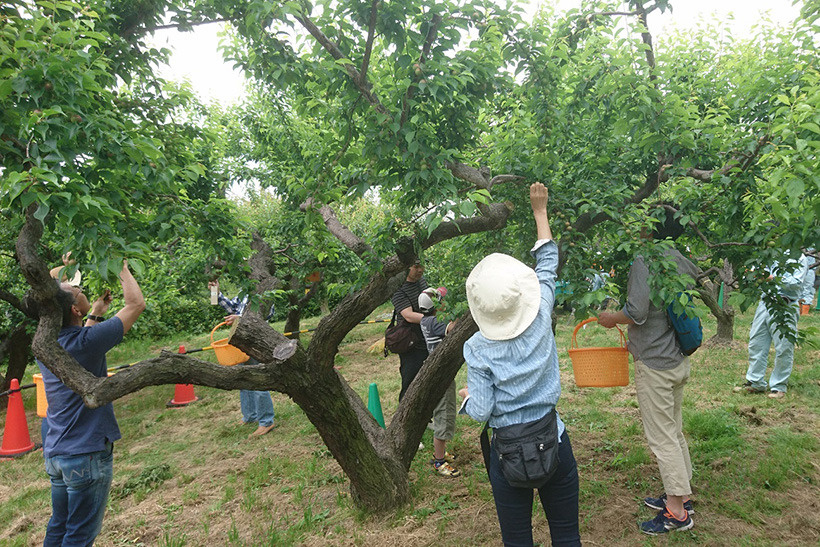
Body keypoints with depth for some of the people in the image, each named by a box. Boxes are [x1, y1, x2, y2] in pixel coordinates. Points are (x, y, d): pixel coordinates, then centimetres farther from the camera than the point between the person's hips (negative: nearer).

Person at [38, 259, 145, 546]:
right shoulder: (85, 342, -22)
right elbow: (136, 303, -15)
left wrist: (96, 313, 25)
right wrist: (122, 268, -2)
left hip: (55, 454, 8)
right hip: (86, 455, -8)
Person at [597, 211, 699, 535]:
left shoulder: (644, 261, -19)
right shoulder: (683, 263, 6)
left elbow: (636, 313, -24)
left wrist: (612, 319, -3)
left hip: (655, 364, -9)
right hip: (679, 361, 9)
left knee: (661, 437, 2)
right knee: (674, 431, 20)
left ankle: (676, 512, 12)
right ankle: (681, 494, 33)